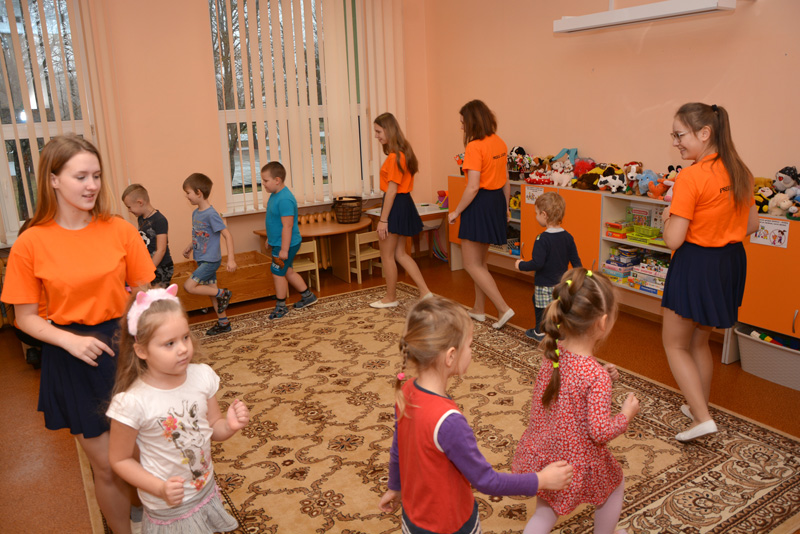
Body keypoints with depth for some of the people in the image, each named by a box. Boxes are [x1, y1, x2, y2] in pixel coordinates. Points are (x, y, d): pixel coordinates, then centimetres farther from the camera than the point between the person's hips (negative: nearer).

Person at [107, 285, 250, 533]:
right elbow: (120, 459, -12)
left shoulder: (203, 376, -13)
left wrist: (230, 425, -20)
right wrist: (160, 489, -22)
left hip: (207, 492, 4)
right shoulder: (132, 402, -25)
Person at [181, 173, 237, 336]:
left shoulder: (211, 214, -20)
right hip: (202, 260, 8)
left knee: (189, 286, -14)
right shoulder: (195, 213, 6)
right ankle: (223, 323, 25)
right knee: (211, 290, 14)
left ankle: (223, 293, 0)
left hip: (210, 260, -8)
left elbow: (227, 235, -22)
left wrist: (231, 259, -27)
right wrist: (190, 247, 14)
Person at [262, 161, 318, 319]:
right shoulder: (275, 195, 6)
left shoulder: (284, 199, -26)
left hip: (286, 244, -10)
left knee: (278, 273, 1)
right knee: (287, 271, 19)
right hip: (278, 243, 10)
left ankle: (281, 306, 17)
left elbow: (287, 226, -26)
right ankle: (307, 295, 34)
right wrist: (270, 238, 25)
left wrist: (284, 249, -25)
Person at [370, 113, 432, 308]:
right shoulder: (404, 152, 10)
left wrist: (383, 220, -18)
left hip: (395, 206, -10)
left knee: (387, 255, 5)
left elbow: (392, 190, -20)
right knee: (399, 254, 16)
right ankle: (425, 292, 14)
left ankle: (390, 298, 18)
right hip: (405, 204, 10)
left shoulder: (394, 156, -19)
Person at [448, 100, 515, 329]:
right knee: (480, 260, 19)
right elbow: (506, 180, 13)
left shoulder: (474, 147, -19)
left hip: (479, 204, -9)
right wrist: (505, 207, 22)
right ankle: (478, 310, 29)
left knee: (471, 263, 0)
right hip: (497, 200, 9)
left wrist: (457, 211, -12)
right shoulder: (499, 143, 7)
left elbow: (473, 187, -22)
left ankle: (503, 308, -4)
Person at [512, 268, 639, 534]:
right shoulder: (596, 376, -30)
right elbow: (600, 432, -24)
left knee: (545, 511, 26)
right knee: (614, 485, 29)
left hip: (541, 452, 5)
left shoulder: (552, 353, -10)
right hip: (578, 461, -5)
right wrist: (627, 414, -8)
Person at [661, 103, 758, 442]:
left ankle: (703, 418, 2)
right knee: (699, 341, 23)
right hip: (730, 262, 8)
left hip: (696, 265, -8)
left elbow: (673, 239, -21)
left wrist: (668, 216, -2)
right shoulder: (739, 173, 3)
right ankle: (698, 407, 37)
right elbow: (751, 225, 12)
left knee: (674, 344, 8)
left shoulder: (691, 178, -21)